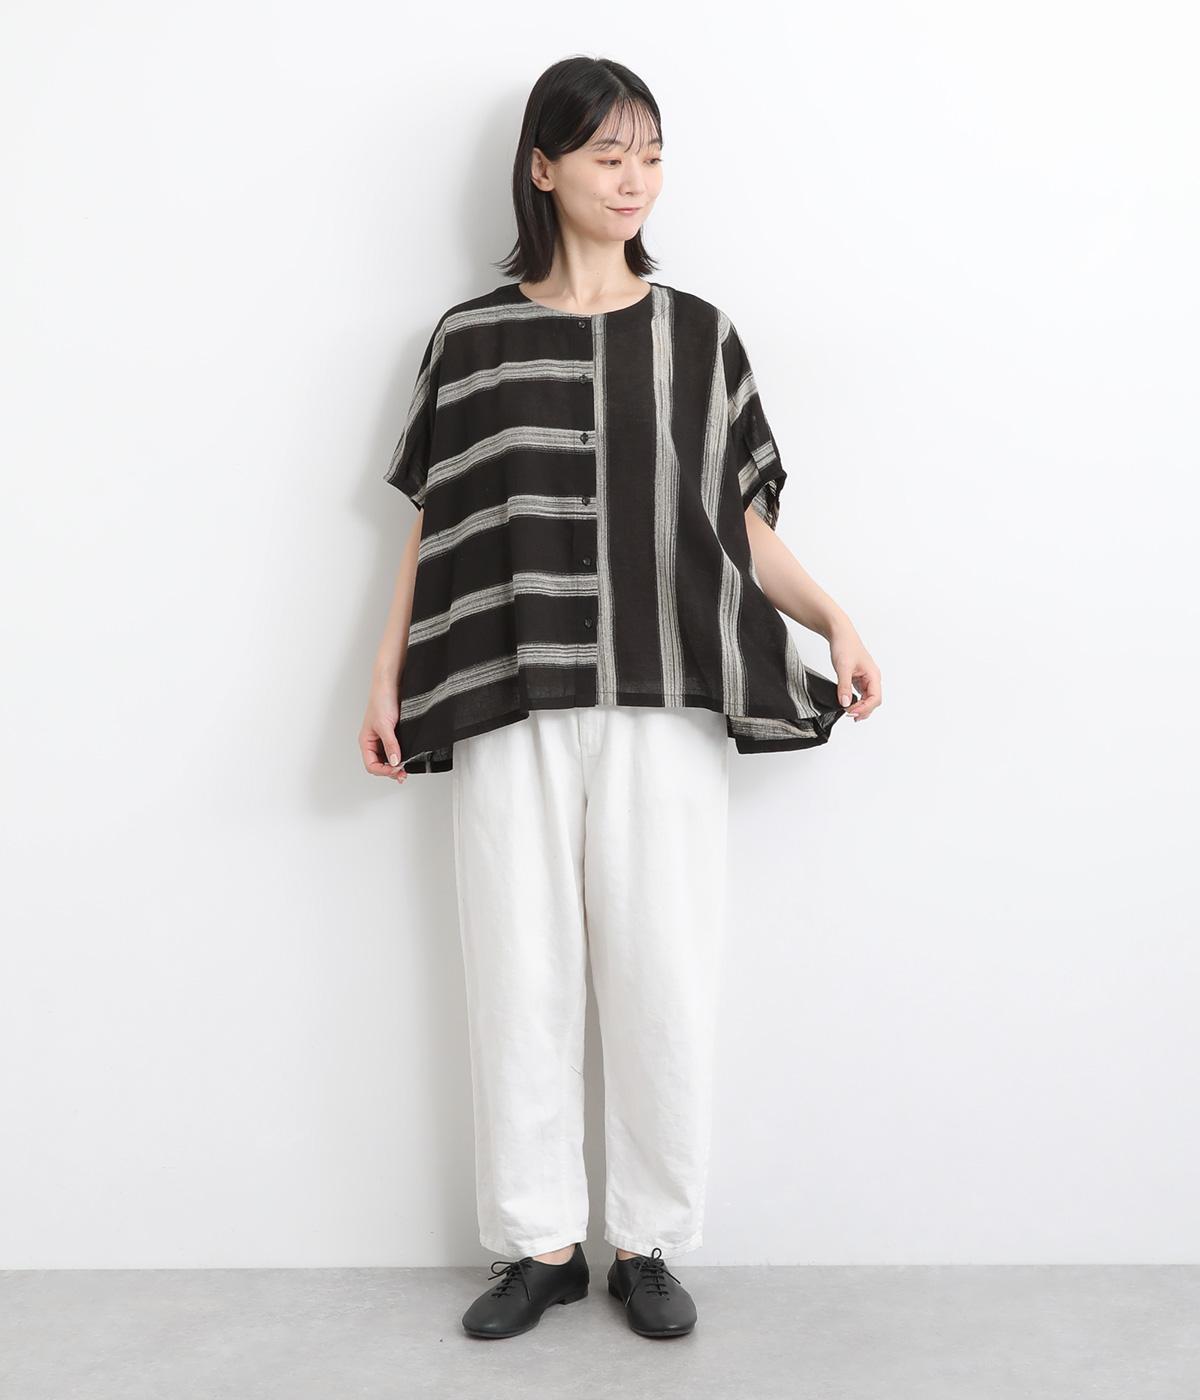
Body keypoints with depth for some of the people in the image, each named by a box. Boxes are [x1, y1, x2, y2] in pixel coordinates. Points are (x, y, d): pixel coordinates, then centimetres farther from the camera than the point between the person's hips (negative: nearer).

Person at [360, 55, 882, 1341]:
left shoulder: (698, 335, 10)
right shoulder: (472, 339, 9)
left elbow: (745, 523, 9)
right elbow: (433, 529, 10)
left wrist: (833, 621, -7)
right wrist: (387, 681, 3)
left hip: (666, 703, 0)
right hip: (511, 704, 0)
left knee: (663, 975, 0)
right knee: (520, 972, 3)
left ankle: (650, 1244, 16)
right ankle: (541, 1245, 18)